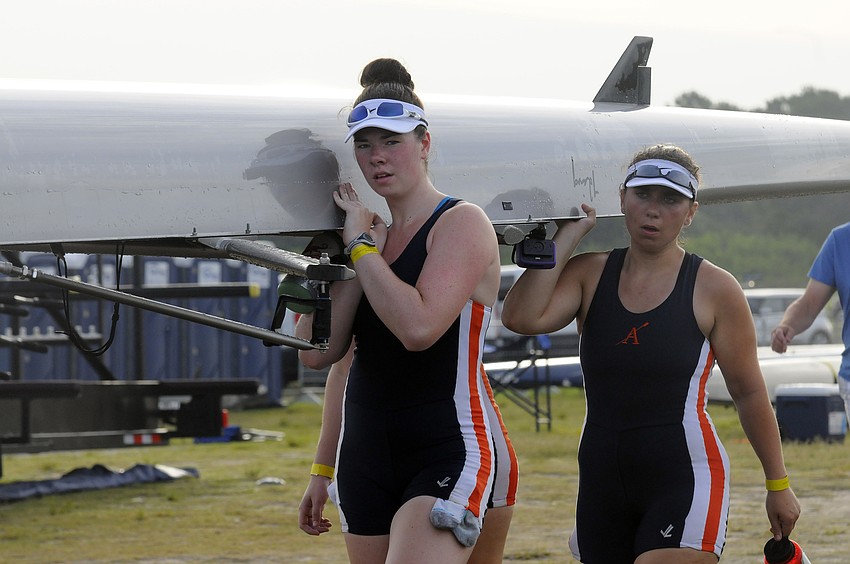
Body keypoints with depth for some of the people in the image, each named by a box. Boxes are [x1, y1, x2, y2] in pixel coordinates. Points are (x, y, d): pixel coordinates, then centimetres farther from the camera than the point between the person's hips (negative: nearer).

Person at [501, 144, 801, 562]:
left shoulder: (713, 289, -2)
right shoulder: (589, 275, 6)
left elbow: (749, 393, 4)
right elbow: (521, 317, -13)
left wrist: (778, 485, 7)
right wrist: (566, 235, -5)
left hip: (684, 480, -5)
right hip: (602, 479, 5)